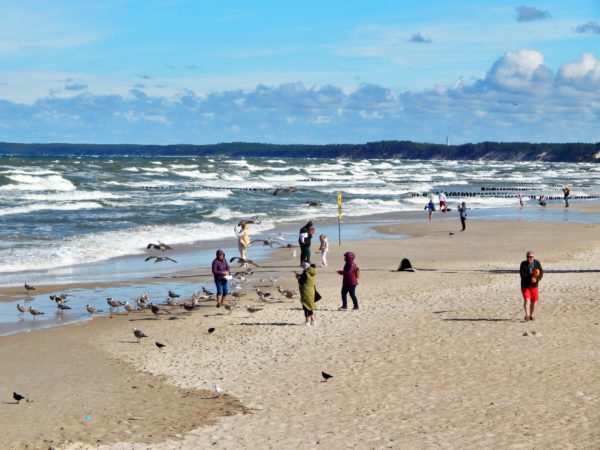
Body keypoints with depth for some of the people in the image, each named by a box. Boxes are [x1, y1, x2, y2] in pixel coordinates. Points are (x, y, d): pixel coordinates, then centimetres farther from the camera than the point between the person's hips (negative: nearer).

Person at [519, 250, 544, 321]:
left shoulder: (537, 263, 0)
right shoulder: (523, 264, -8)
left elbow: (541, 273, -4)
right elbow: (522, 274, -16)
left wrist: (536, 279, -22)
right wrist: (531, 278, -28)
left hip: (534, 285, 3)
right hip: (525, 285, -3)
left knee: (534, 301, 9)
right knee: (527, 300, -17)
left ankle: (531, 315, 27)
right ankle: (527, 315, -23)